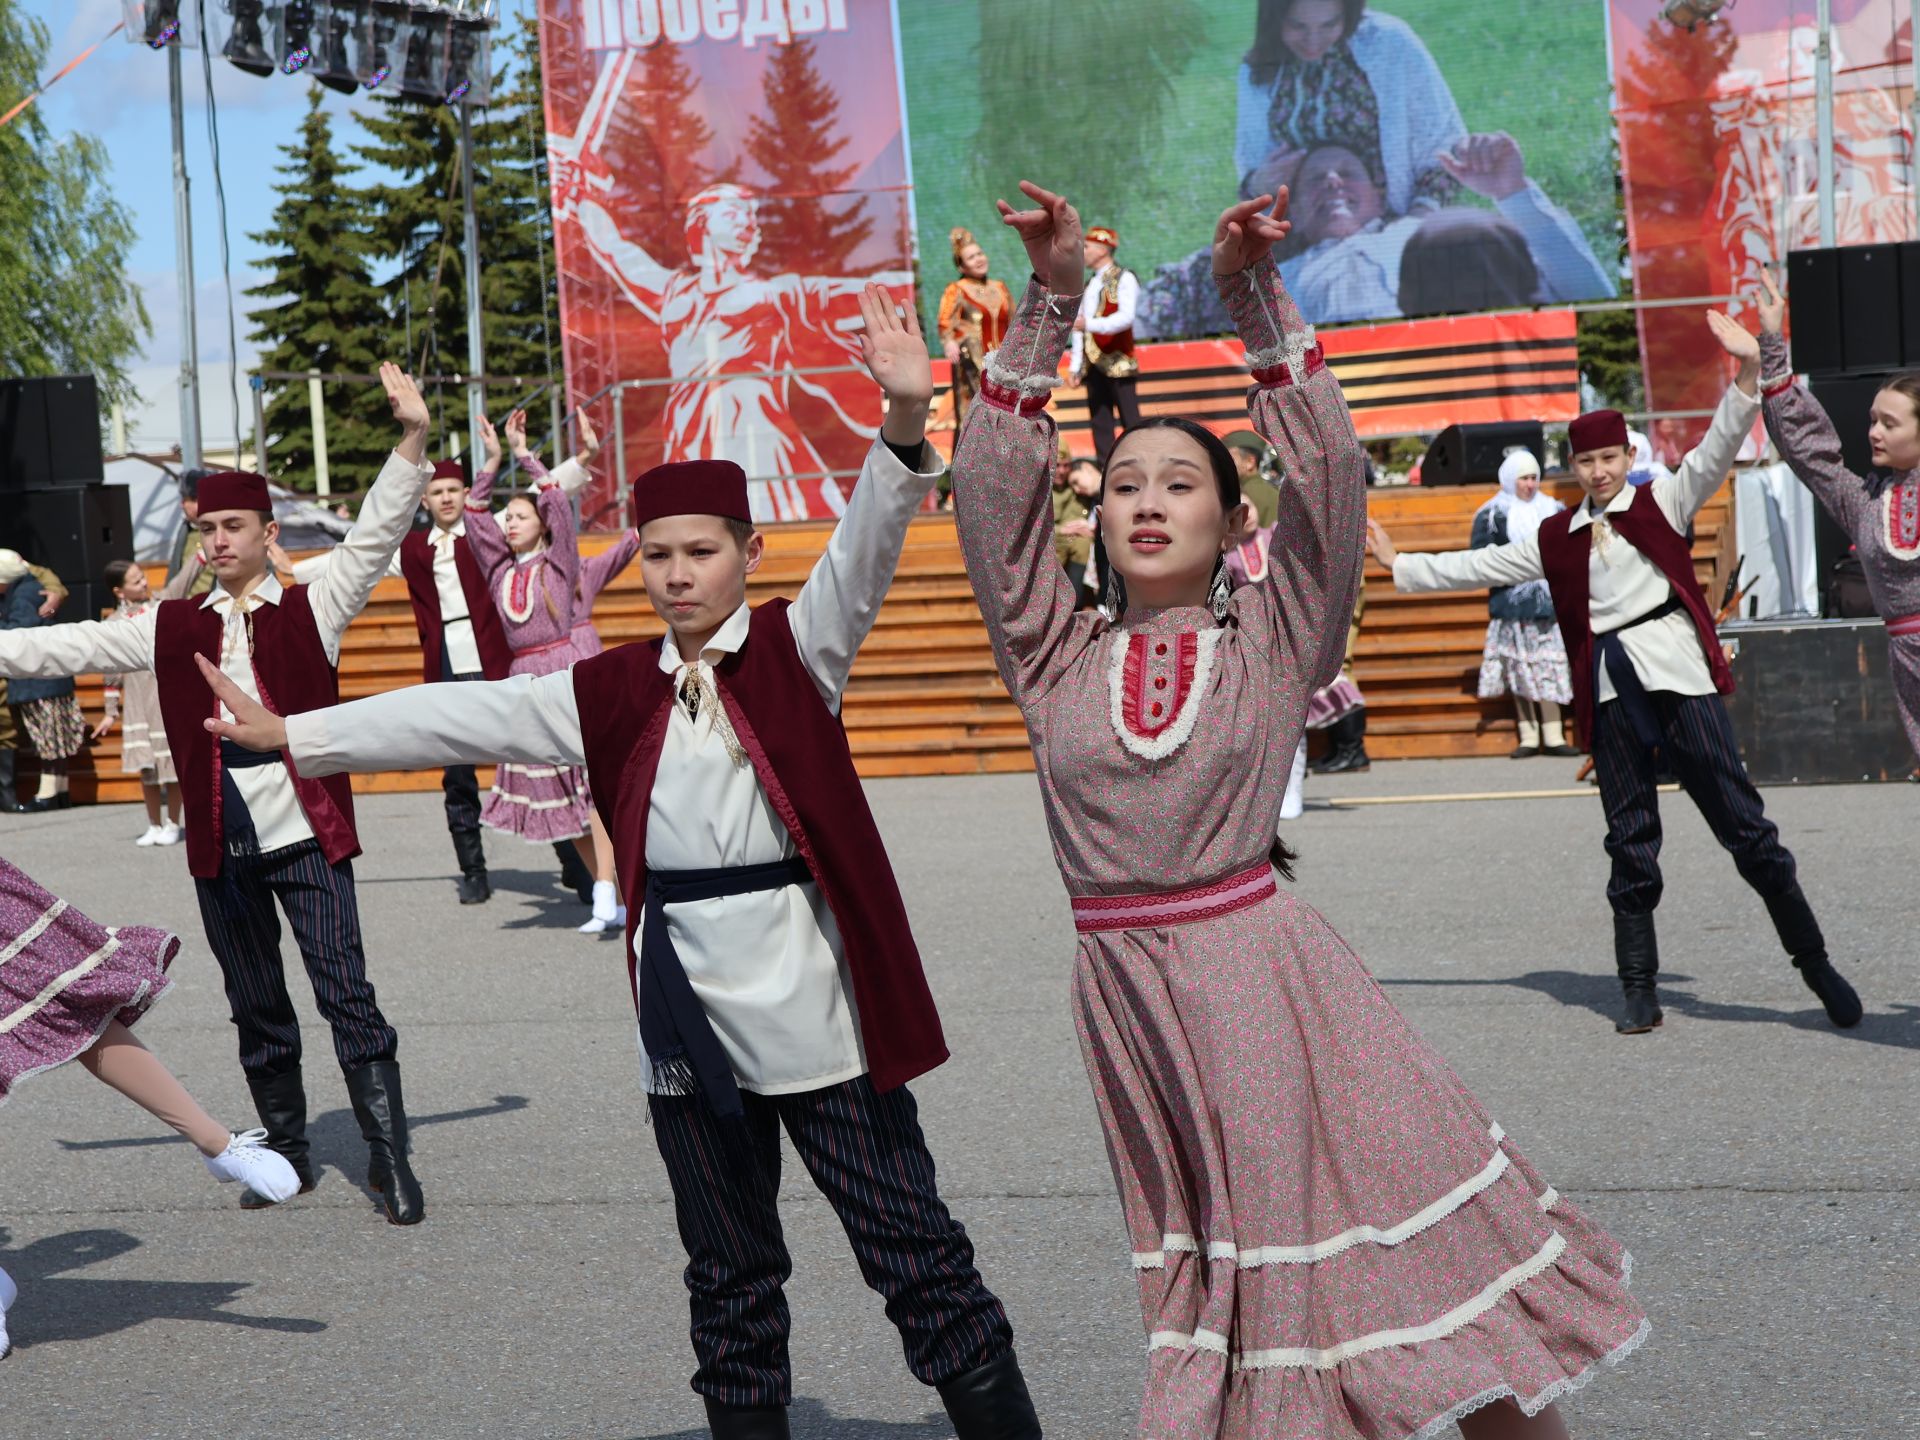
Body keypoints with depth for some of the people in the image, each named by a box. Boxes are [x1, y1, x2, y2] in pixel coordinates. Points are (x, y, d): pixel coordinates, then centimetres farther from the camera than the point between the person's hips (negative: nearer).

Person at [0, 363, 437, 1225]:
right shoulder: (174, 629, 10)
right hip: (220, 844, 4)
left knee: (345, 993, -5)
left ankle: (389, 1157, 1)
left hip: (306, 834, -4)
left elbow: (376, 535, -10)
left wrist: (412, 441, -21)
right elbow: (71, 647, 12)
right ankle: (287, 1154, 25)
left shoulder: (311, 609, 0)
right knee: (256, 1008, 12)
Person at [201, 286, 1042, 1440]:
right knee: (729, 1271, 15)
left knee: (913, 1249, 1)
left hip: (812, 996, -4)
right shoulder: (612, 693, 9)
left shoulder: (797, 649, -2)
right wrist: (292, 735, 9)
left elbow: (866, 550, -17)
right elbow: (463, 717, 10)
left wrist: (906, 419, -35)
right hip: (687, 1011, 4)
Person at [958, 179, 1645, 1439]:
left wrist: (1256, 298, -14)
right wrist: (1051, 302, -7)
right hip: (1122, 984, 2)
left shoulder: (1268, 646, 2)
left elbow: (1331, 477, -8)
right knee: (1206, 1265, 12)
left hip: (1261, 968, -2)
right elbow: (995, 492, -2)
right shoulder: (1061, 660, 5)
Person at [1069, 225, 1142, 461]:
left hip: (1118, 362, -7)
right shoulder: (1090, 284, 18)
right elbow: (1079, 328, 16)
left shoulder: (1124, 279, -4)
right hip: (1094, 364, 7)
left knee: (1130, 420, -7)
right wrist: (1075, 365, 11)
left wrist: (1090, 324, -30)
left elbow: (1125, 317, -19)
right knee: (1100, 424, 7)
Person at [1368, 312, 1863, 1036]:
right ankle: (1639, 989, 12)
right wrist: (1399, 565, 25)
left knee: (1742, 820, -6)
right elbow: (1481, 565, 23)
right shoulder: (1557, 538, 15)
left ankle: (1815, 963, 4)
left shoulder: (1662, 502, 6)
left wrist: (1748, 372, -22)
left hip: (1676, 672, -4)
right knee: (1631, 840, 7)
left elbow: (1716, 450, -8)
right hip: (1610, 690, 4)